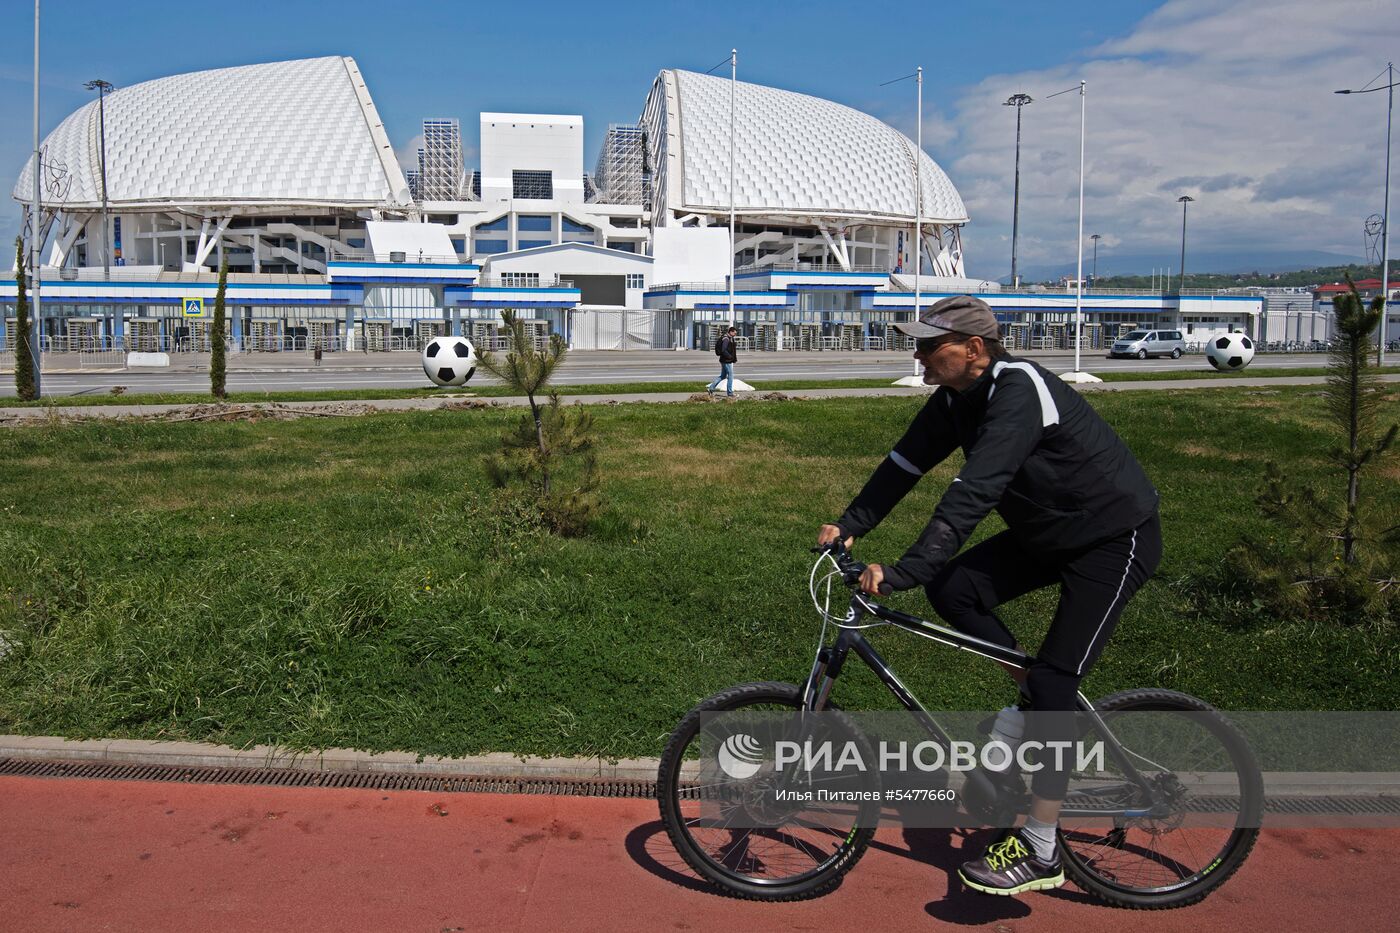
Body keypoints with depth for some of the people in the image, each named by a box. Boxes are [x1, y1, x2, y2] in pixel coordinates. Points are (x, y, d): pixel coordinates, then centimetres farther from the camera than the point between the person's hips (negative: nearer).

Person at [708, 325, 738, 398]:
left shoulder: (730, 338, 13)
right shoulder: (726, 339, -19)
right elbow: (723, 350, -25)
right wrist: (730, 357, -19)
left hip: (727, 361, 10)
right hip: (727, 361, -10)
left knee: (723, 376, 16)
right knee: (730, 376, -2)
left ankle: (711, 388, 17)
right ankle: (729, 393, 5)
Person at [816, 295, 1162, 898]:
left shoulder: (1017, 392, -31)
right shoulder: (957, 398, -3)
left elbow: (973, 493, -41)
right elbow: (905, 463, 0)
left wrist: (902, 572, -46)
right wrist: (850, 525, -10)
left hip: (1115, 539, -9)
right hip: (1049, 531, 9)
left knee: (1053, 683, -14)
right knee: (952, 588, -9)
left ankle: (1039, 852, -2)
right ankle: (1034, 700, 11)